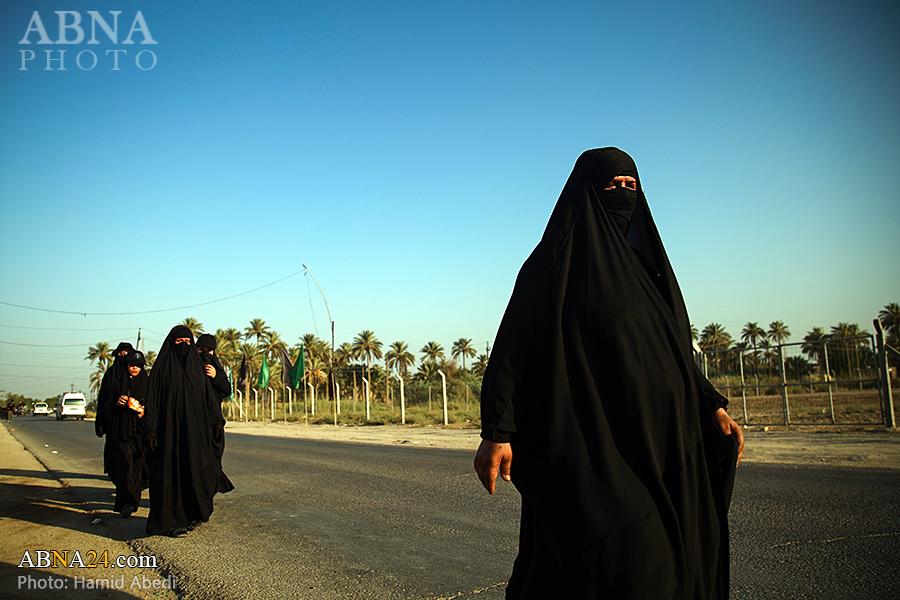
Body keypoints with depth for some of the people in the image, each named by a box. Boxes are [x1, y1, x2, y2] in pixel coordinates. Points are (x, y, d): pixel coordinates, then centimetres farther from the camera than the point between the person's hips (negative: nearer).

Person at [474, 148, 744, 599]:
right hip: (587, 443, -7)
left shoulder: (641, 262, 18)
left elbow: (673, 349, 24)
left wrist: (711, 405, 14)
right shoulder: (557, 261, -4)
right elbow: (511, 346, -9)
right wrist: (496, 432, -17)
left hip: (655, 439, 7)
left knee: (668, 560, 7)